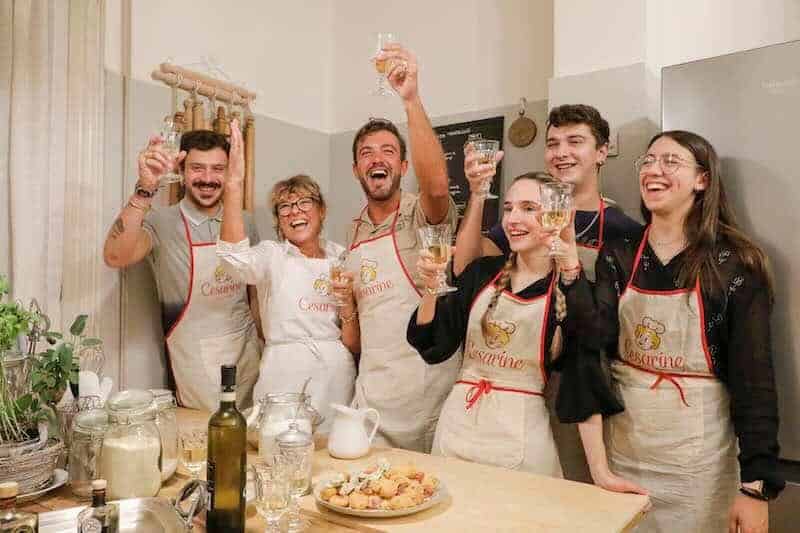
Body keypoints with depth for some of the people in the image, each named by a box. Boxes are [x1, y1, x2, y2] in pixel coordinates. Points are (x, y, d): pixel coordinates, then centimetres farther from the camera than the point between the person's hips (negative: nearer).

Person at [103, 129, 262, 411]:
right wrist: (145, 188, -37)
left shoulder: (244, 224, 3)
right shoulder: (162, 223, -10)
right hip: (195, 360, -4)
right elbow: (115, 257, -29)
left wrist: (267, 346, 8)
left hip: (248, 353, 4)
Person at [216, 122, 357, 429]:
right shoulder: (273, 256, 0)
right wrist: (234, 185, -33)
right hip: (285, 381, -2)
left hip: (337, 380, 3)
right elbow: (236, 257, -26)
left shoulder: (342, 259, 7)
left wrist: (349, 303, -12)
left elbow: (354, 345, 7)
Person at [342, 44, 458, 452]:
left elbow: (436, 184, -34)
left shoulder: (422, 215, -8)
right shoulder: (354, 231, 10)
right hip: (372, 393, 5)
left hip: (430, 391, -5)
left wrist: (411, 99, -38)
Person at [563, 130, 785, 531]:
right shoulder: (619, 253, 0)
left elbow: (753, 378, -11)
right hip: (622, 447, 3)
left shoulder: (735, 264, -10)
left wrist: (757, 483, -13)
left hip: (696, 457, -3)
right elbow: (596, 335, -12)